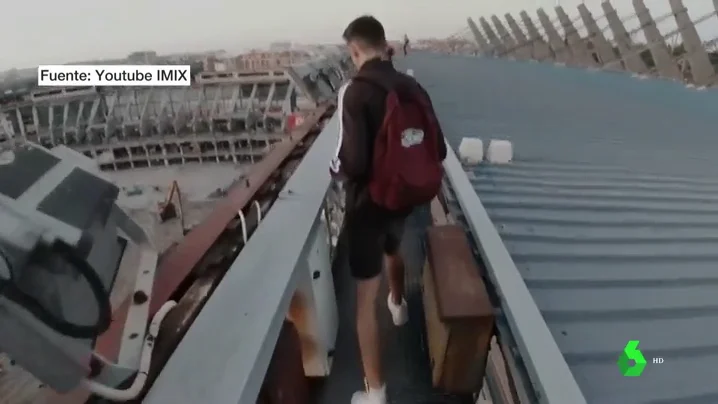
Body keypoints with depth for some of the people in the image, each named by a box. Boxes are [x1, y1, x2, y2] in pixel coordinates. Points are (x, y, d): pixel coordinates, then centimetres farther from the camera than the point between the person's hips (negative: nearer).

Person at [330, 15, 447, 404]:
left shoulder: (355, 92, -20)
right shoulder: (413, 87, -2)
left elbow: (352, 163, -27)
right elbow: (438, 151, 1)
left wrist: (334, 167, -4)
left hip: (368, 204, -6)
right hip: (405, 200, 6)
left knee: (365, 298, 5)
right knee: (393, 251, 36)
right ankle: (398, 305, 64)